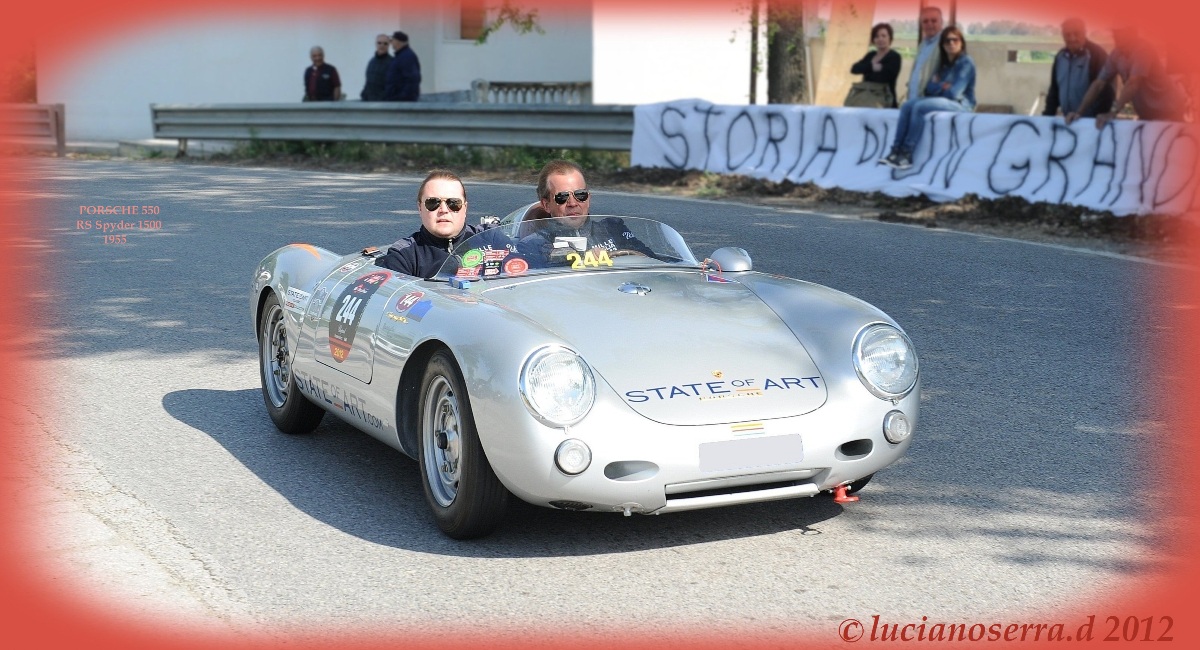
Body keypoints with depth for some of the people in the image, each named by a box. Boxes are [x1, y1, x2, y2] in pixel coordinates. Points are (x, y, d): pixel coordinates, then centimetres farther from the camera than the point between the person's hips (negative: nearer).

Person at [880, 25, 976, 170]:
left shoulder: (966, 63, -9)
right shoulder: (943, 63, 17)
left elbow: (953, 93, -18)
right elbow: (930, 89, 8)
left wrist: (938, 86, 1)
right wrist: (942, 86, -12)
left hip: (960, 104, -8)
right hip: (942, 102, 8)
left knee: (919, 107, -29)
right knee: (907, 106, -14)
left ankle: (907, 154, -30)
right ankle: (896, 151, -25)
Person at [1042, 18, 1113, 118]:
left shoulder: (1097, 55, -12)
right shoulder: (1060, 56, 9)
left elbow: (1105, 91, -16)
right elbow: (1054, 90, 17)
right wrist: (1048, 116, 10)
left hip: (1092, 120, -7)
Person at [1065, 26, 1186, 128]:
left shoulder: (1143, 50, -25)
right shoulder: (1117, 54, -3)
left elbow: (1133, 84, -35)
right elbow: (1098, 84, -3)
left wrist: (1112, 113, -43)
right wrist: (1079, 112, -13)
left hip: (1167, 111, -7)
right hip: (1147, 114, 7)